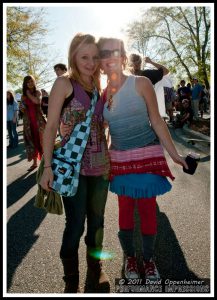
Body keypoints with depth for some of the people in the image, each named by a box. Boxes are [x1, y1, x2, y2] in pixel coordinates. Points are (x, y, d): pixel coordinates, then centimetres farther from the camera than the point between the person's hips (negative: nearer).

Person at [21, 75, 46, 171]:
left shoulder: (37, 92, 1)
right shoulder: (23, 95, 10)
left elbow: (37, 101, -20)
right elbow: (23, 109, 16)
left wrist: (29, 94, -8)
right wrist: (22, 108, -6)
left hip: (38, 119, -4)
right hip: (28, 121, 4)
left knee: (41, 139, -2)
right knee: (31, 141, 7)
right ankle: (35, 163, 15)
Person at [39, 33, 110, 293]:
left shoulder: (99, 87, 11)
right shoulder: (64, 83, -4)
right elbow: (51, 127, -8)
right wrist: (47, 166, -14)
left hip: (100, 165, 5)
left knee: (97, 222, 16)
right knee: (75, 225, 2)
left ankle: (95, 270, 38)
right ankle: (71, 282, 24)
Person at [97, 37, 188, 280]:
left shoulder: (141, 83, -6)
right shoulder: (101, 93, 3)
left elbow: (156, 121, -4)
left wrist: (174, 153, -5)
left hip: (148, 155, -2)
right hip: (120, 159, 3)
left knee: (148, 209, 4)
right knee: (125, 208, 10)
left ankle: (148, 259, 26)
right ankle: (129, 256, 31)